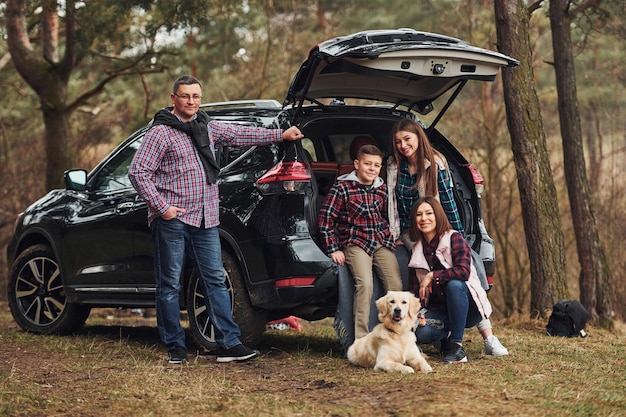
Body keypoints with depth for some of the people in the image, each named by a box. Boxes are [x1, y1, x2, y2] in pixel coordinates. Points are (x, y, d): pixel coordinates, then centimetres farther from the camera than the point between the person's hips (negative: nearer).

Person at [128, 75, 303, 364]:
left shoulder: (208, 128, 14)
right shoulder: (161, 133, -7)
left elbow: (241, 134, 26)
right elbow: (137, 172, -11)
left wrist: (281, 135, 26)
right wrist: (161, 206, -15)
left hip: (206, 221, 6)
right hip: (172, 221, -6)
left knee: (216, 281, 3)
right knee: (170, 285, 1)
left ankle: (229, 343, 3)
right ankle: (175, 347, 9)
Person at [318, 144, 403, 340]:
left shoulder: (382, 188, 12)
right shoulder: (342, 186, -4)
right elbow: (325, 219, -3)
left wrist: (391, 238, 15)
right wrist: (333, 249, -6)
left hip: (382, 243, 5)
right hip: (355, 243, -5)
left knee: (396, 286, -10)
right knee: (365, 283, -26)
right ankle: (361, 340, -23)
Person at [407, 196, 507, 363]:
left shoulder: (454, 239, -9)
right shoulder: (416, 251, 7)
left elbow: (464, 271, -26)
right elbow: (414, 290, 4)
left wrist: (432, 276, -20)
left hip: (469, 307, -3)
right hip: (439, 310, 3)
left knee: (454, 284, -37)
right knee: (421, 332, -29)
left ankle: (456, 346, -27)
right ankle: (446, 335, 8)